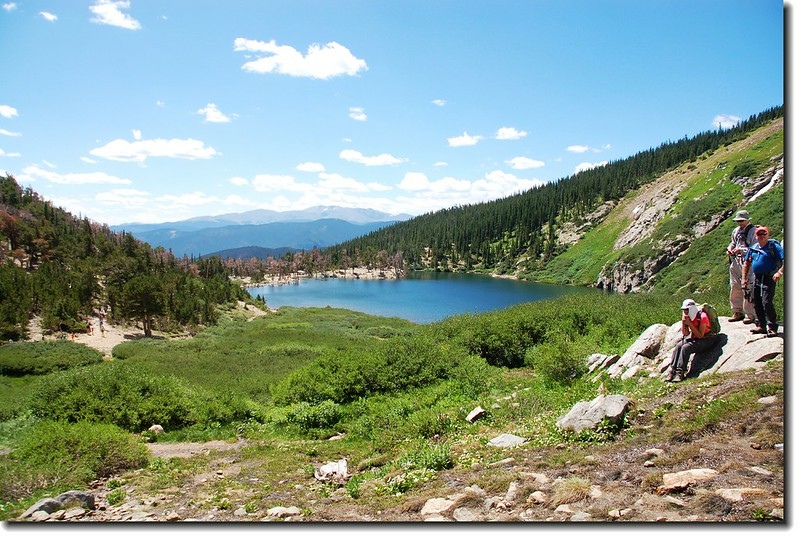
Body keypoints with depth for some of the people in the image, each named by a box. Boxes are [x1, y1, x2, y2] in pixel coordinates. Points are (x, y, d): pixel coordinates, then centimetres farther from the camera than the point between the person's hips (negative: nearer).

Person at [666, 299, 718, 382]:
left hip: (706, 340, -7)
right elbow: (686, 334, 2)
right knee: (678, 346, -17)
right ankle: (672, 371, -21)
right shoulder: (688, 317, 1)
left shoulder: (702, 317, -20)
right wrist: (683, 323, -14)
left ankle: (680, 373, -28)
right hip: (694, 338, 7)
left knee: (685, 347, -28)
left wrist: (689, 324, -27)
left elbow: (700, 335, -23)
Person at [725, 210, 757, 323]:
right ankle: (738, 312, 20)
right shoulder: (736, 231, 14)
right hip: (735, 261, 7)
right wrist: (729, 249, 7)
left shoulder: (753, 231, -8)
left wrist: (741, 250, -20)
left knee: (747, 289, -8)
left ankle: (751, 315, -1)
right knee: (735, 287, 9)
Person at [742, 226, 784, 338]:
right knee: (757, 303, 11)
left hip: (769, 278, -7)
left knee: (766, 302, -14)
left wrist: (780, 272, -29)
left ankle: (772, 328, -6)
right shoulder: (753, 248, 12)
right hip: (757, 278, 7)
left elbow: (785, 259, -16)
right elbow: (747, 263, 20)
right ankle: (762, 326, 23)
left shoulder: (773, 246, -7)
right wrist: (744, 278, 14)